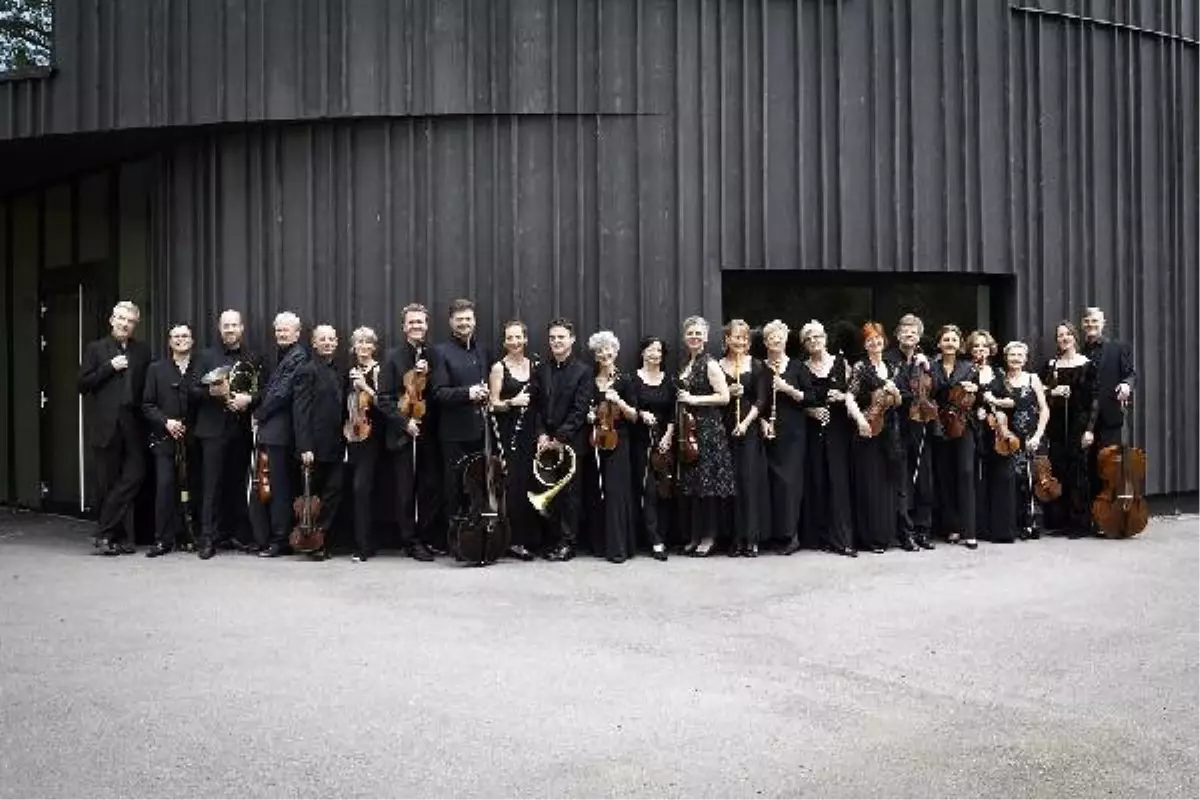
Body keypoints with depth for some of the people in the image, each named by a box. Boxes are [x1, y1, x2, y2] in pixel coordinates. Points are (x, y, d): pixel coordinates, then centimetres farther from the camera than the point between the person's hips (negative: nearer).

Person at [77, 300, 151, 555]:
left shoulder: (143, 352, 13)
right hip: (105, 426, -2)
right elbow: (83, 384, 0)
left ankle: (105, 533, 0)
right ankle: (123, 536, 8)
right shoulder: (95, 349, 7)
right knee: (108, 483, 1)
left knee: (134, 476, -8)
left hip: (133, 426, 2)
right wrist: (110, 367, -9)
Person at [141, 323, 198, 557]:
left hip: (193, 439, 0)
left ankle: (188, 534, 13)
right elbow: (147, 405, 6)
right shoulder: (156, 369, 8)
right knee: (165, 486, -7)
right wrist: (166, 422, -9)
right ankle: (163, 539, -1)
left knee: (192, 487, 0)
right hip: (165, 439, 0)